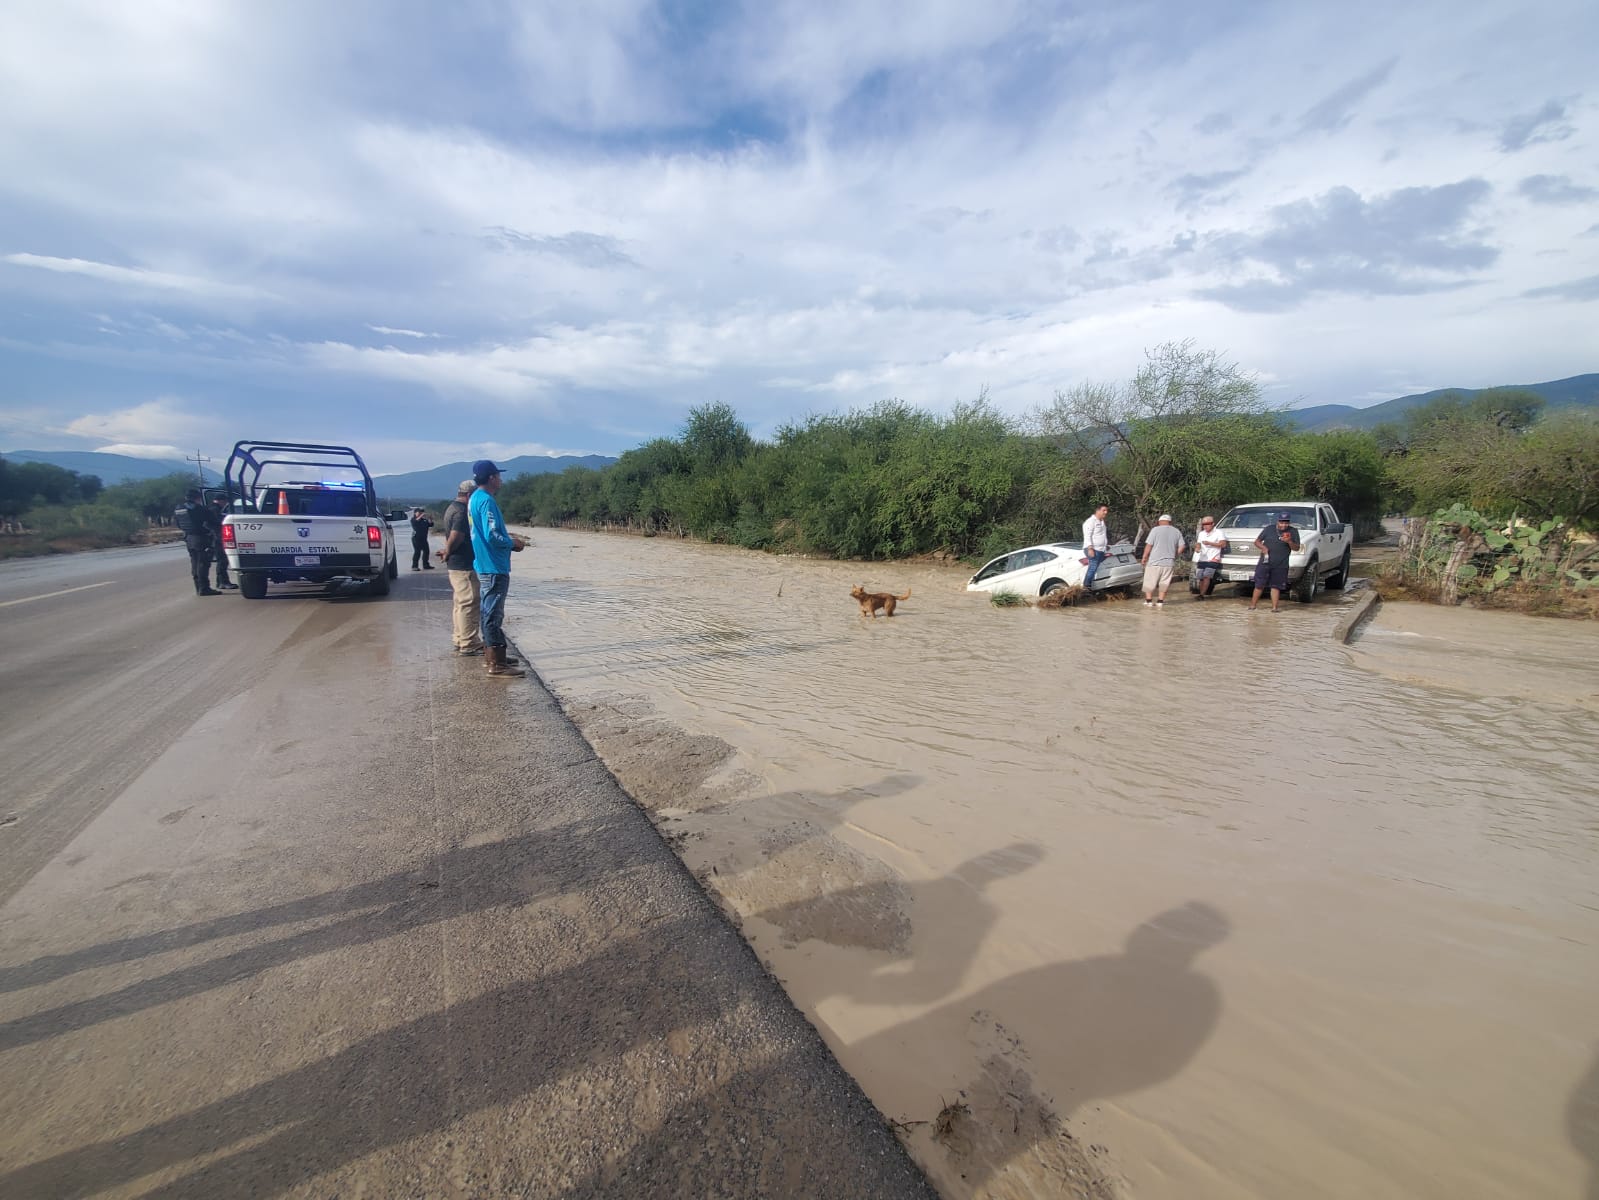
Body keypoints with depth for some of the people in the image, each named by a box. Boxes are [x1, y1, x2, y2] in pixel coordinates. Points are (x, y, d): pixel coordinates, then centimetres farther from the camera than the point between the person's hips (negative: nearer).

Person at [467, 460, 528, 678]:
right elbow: (492, 536, -24)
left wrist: (506, 535, 11)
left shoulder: (475, 499, 13)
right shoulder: (486, 501, -18)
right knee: (493, 614, -7)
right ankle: (497, 664, -3)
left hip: (485, 565, 10)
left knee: (488, 612, 16)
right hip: (494, 567, -10)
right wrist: (512, 543, -8)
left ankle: (492, 655, 27)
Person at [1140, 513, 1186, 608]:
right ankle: (1161, 601, 11)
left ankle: (1149, 600, 8)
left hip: (1155, 562, -4)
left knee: (1150, 582, 7)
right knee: (1164, 582, 11)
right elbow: (1182, 547, 6)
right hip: (1169, 562, 4)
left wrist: (1144, 557, 1)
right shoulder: (1176, 532, 7)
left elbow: (1148, 546, -9)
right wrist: (1173, 555, 18)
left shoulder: (1155, 530, -7)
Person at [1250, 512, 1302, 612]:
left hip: (1281, 565, 0)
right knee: (1259, 585, 1)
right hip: (1265, 562, 0)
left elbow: (1296, 548, 5)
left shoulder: (1293, 532, 6)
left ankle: (1274, 608, 6)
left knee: (1276, 586, 2)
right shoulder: (1269, 530, 5)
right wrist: (1263, 547, -11)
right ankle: (1252, 606, 6)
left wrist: (1289, 542, -15)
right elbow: (1257, 541, 10)